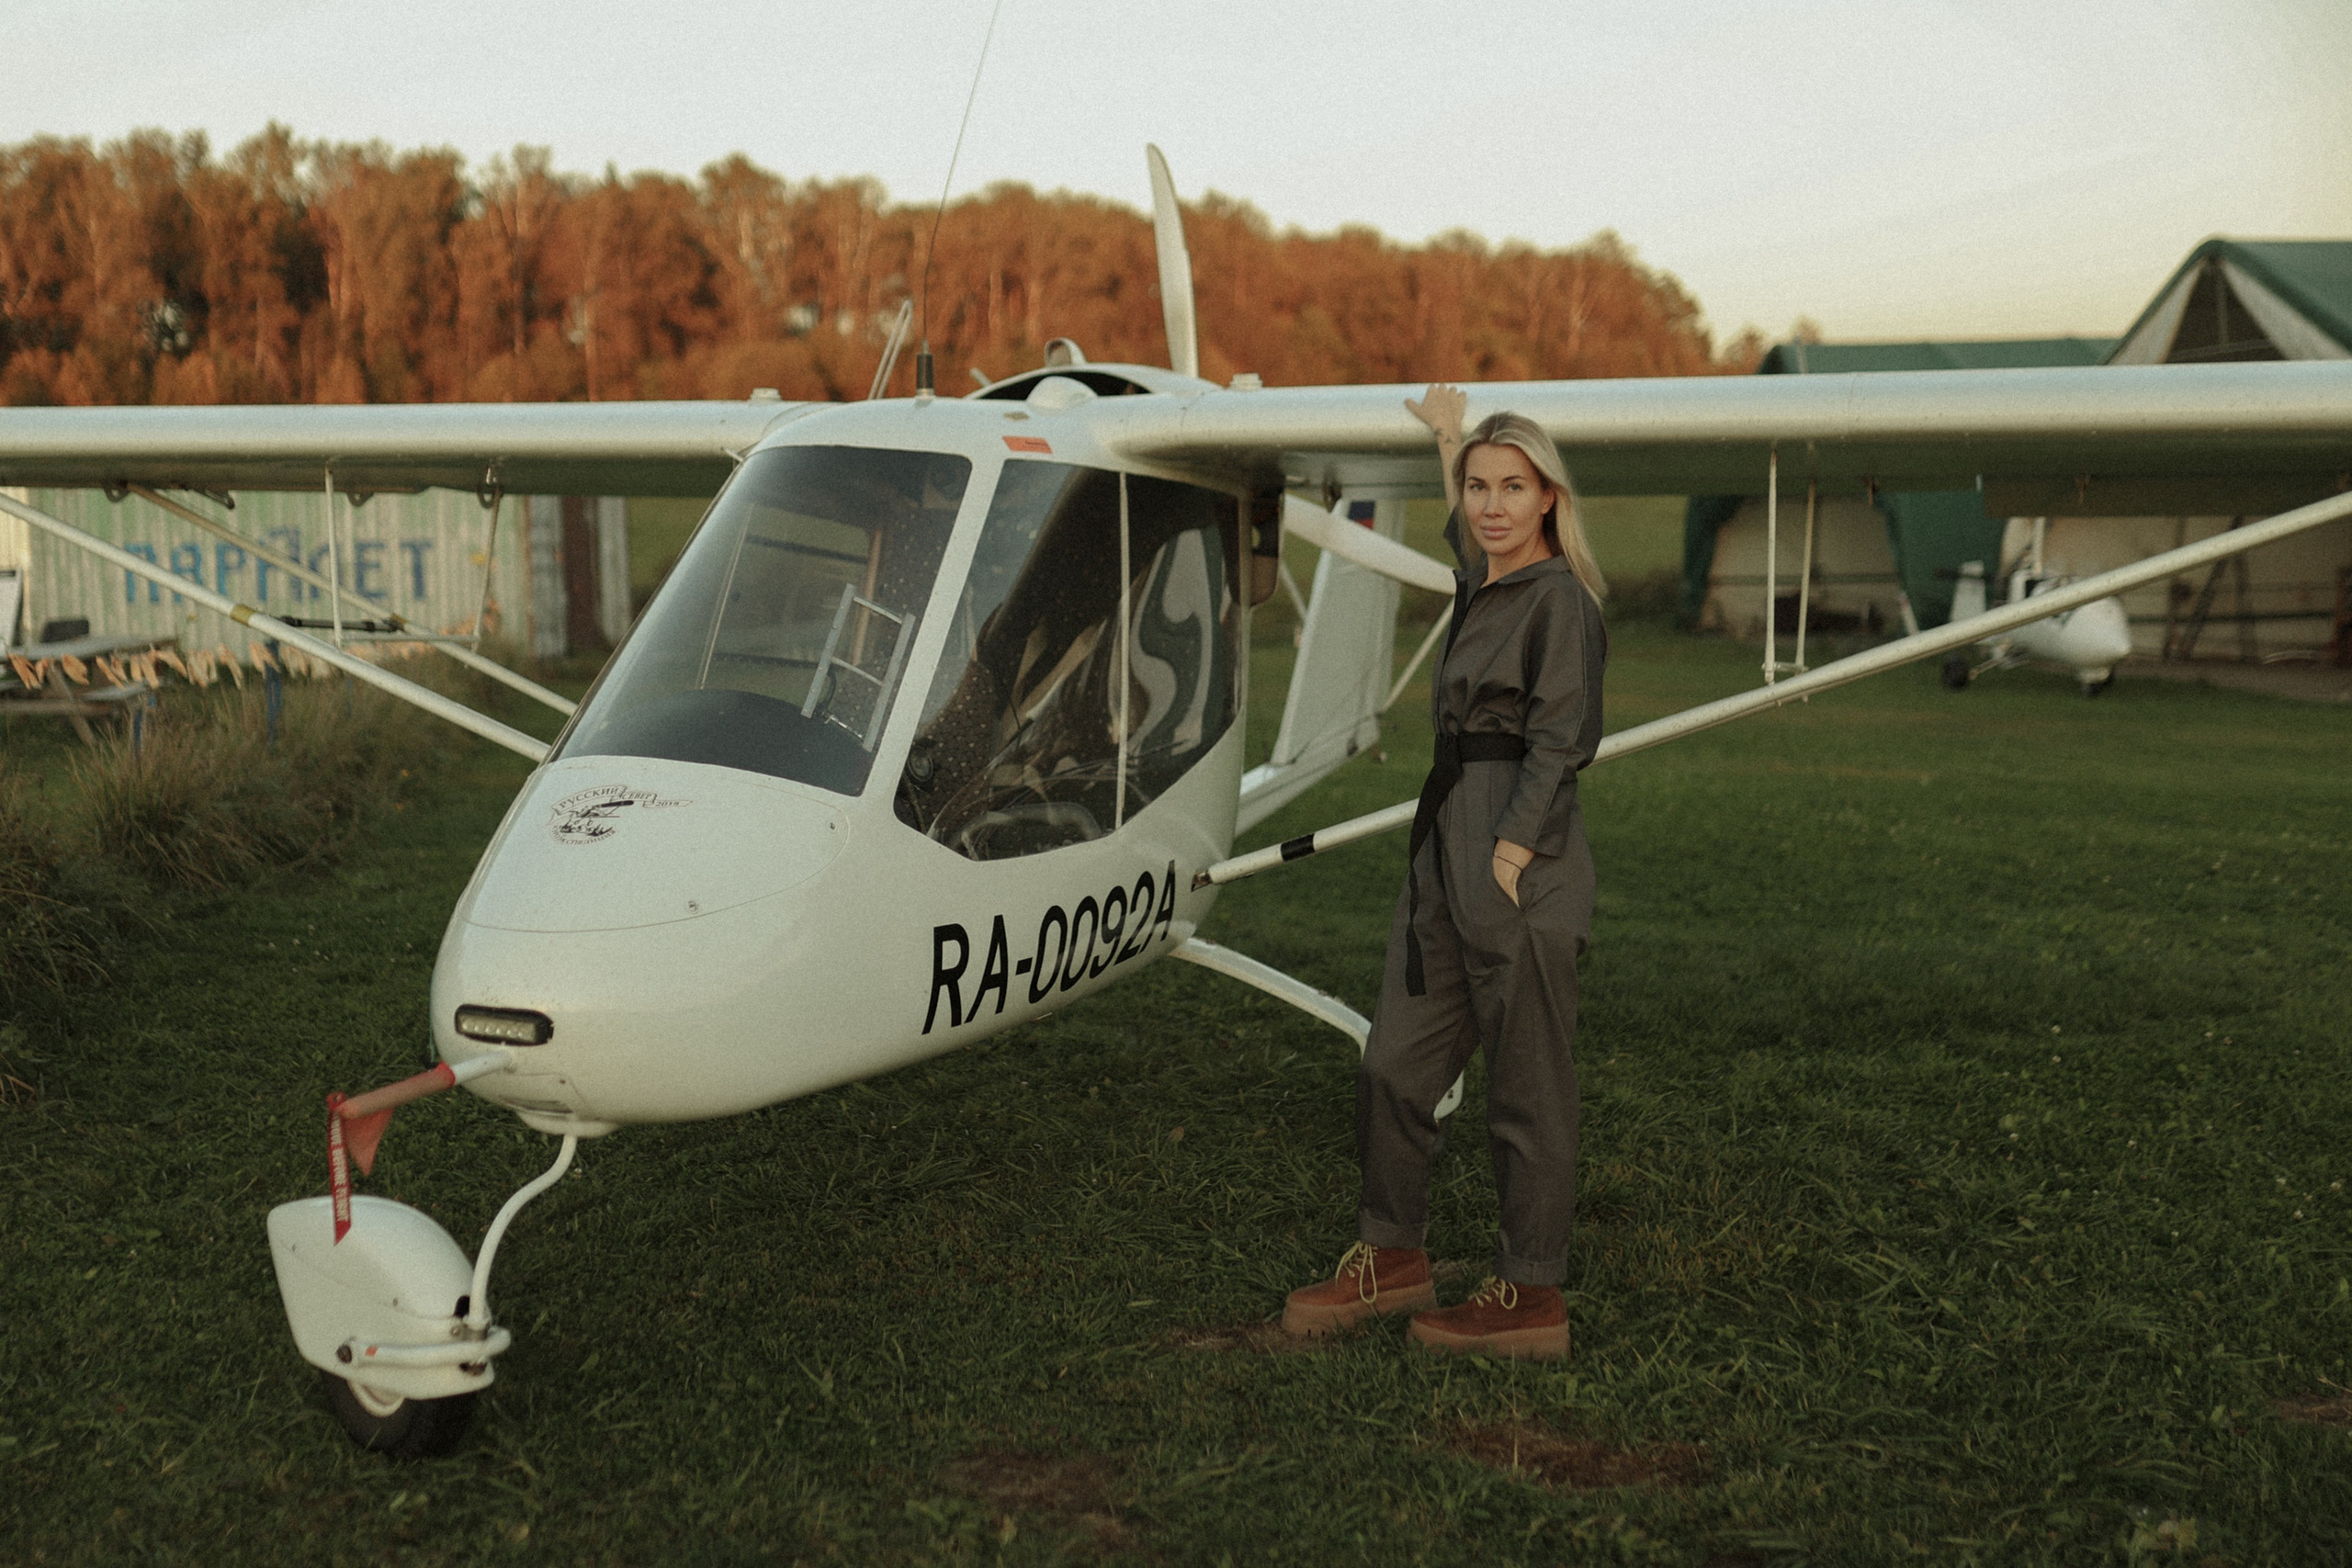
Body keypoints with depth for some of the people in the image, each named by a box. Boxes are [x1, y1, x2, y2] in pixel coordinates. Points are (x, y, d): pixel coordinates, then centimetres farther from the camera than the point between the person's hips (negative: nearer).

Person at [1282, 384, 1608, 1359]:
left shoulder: (1560, 601, -9)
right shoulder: (1483, 588, 15)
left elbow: (1556, 749, -15)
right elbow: (1465, 535, 41)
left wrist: (1509, 864, -20)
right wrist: (1448, 439, 50)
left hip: (1520, 870, -9)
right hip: (1446, 849, 9)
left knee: (1526, 1089, 1)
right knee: (1395, 1066, 13)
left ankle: (1531, 1299, 11)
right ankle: (1392, 1258, 28)